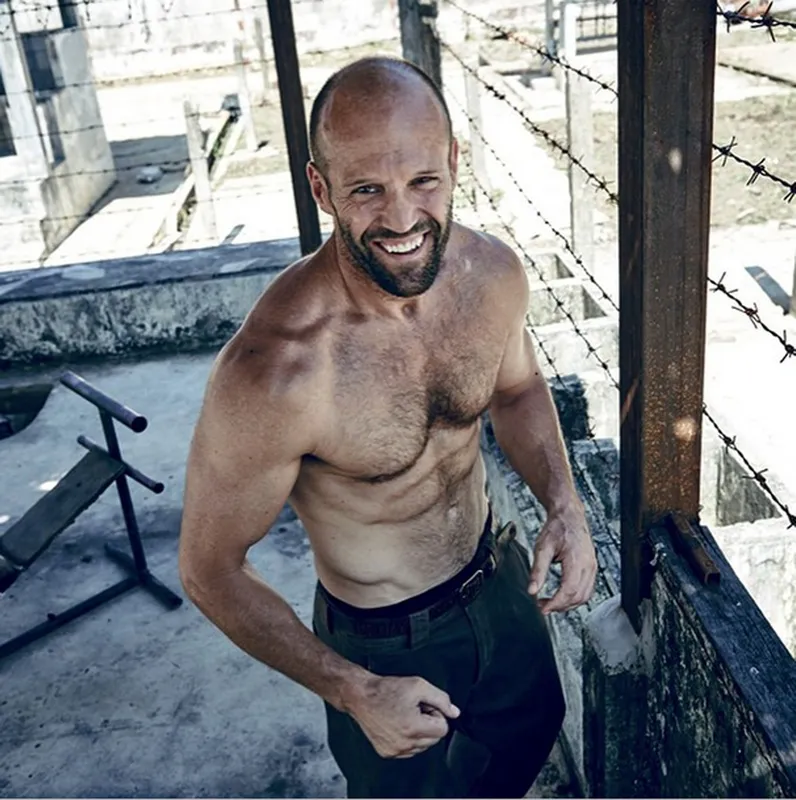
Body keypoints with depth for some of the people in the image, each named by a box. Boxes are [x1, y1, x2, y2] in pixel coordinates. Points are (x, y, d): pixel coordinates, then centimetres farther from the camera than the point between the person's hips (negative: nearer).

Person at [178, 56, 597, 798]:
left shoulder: (495, 272, -17)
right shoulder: (272, 373, -35)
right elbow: (210, 571, -21)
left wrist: (564, 505, -10)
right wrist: (354, 693, -21)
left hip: (499, 579, 6)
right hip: (384, 646, -5)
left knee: (529, 737, 31)